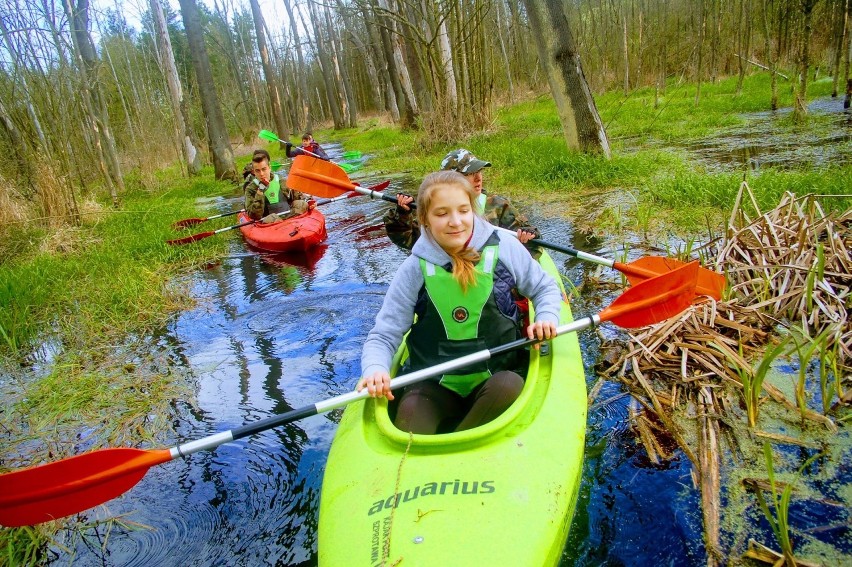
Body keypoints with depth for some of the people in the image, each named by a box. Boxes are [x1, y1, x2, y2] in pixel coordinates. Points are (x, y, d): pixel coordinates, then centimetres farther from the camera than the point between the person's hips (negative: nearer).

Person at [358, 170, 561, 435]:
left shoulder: (503, 247, -5)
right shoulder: (415, 269, -7)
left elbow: (544, 287, 11)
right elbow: (384, 336, -5)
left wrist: (547, 317, -11)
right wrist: (375, 369, -26)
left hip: (496, 375, 2)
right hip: (433, 385, -1)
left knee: (508, 387, -32)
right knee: (409, 421, -31)